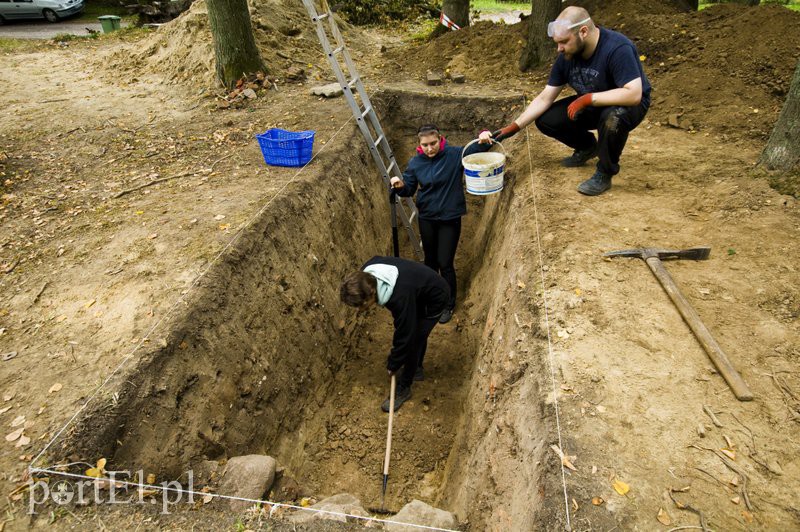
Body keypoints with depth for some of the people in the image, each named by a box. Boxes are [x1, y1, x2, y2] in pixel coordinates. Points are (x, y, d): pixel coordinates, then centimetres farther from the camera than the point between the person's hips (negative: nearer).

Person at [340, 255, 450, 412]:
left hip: (435, 299, -8)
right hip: (420, 290, 8)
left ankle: (403, 389, 14)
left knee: (413, 340, -3)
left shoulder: (400, 297, -44)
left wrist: (392, 365, -14)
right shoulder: (366, 273, -23)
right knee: (416, 334, 22)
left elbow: (404, 336, -30)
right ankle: (417, 369, 44)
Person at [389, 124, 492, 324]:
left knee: (445, 263, 0)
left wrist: (484, 140, -35)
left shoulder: (455, 155, -14)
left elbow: (476, 150, -12)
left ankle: (449, 304, 22)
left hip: (450, 219, -3)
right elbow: (409, 189, 4)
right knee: (430, 260, 19)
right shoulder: (415, 163, -5)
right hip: (426, 218, 3)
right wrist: (400, 186, -19)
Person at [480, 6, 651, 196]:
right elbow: (544, 98, -8)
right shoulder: (566, 57, -11)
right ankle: (588, 147, 17)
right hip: (592, 105, 6)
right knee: (545, 120, -9)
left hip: (629, 105, -6)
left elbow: (633, 94, -39)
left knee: (613, 117, -41)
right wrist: (513, 127, -15)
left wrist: (587, 98, -38)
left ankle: (604, 174, -15)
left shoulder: (617, 48, -30)